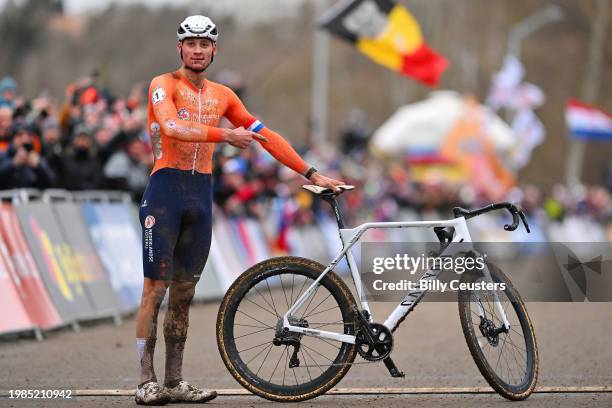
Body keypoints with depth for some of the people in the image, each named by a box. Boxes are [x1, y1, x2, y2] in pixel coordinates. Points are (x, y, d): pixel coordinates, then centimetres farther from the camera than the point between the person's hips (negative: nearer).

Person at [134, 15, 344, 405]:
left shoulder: (222, 95, 14)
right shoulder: (164, 85, -3)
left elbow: (265, 136, 14)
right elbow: (173, 127, -22)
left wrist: (310, 173, 10)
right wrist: (225, 135, -32)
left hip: (201, 196, 5)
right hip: (166, 190, -5)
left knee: (184, 293, 7)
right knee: (156, 288, -7)